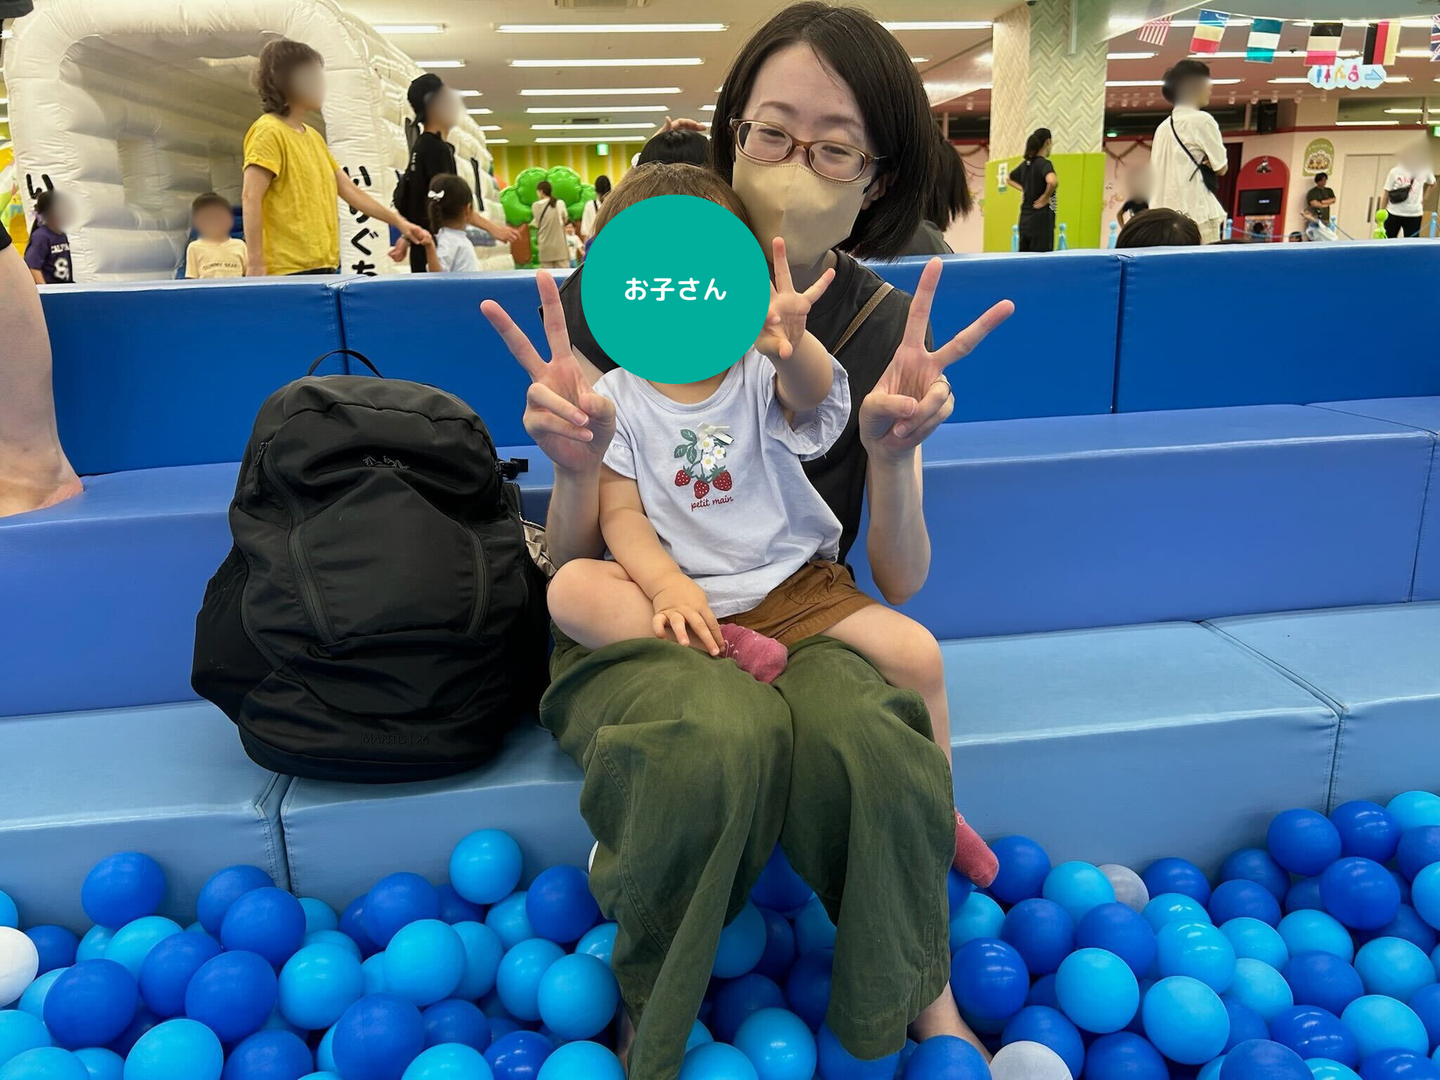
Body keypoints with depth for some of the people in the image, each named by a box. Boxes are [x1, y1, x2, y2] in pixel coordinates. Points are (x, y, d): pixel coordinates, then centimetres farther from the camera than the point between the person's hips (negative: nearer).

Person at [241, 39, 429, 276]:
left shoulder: (314, 136, 19)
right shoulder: (268, 131, -6)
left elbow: (349, 190, 23)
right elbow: (250, 198, -14)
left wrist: (399, 222, 19)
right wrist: (255, 265, -22)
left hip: (325, 266, 9)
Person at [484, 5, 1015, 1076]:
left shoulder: (885, 325, 0)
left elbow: (902, 584, -3)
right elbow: (574, 566, -5)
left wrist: (893, 455, -22)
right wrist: (576, 466, -27)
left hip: (801, 618, 2)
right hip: (633, 629, -1)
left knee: (868, 738, -33)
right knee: (726, 733, -36)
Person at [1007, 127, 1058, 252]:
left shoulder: (1026, 164, 9)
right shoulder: (1044, 163, -12)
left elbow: (1008, 179, 27)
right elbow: (1052, 181, -33)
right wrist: (1046, 197, -17)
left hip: (1025, 220, 8)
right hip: (1041, 220, -8)